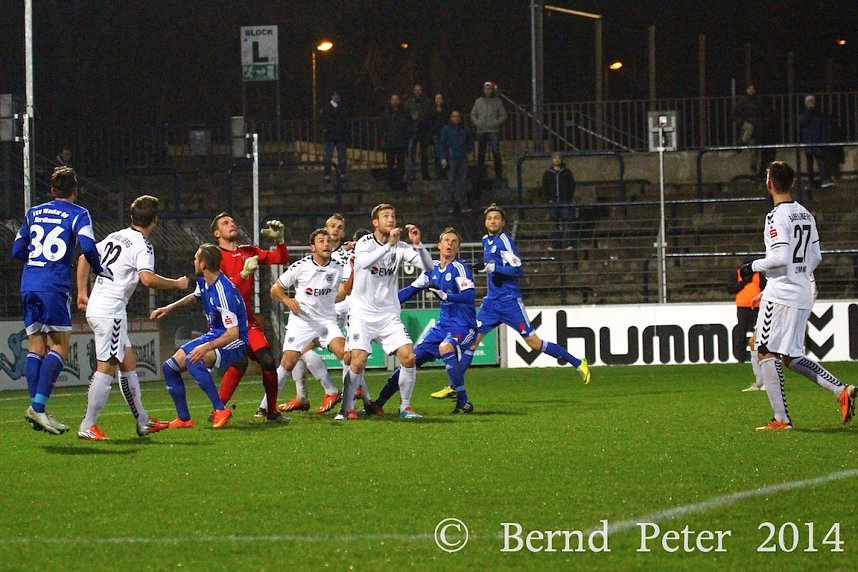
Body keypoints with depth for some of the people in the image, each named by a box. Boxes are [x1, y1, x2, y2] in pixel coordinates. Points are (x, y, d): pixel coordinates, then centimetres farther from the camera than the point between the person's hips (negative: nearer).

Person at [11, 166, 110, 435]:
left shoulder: (33, 213, 17)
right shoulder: (78, 214, 2)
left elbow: (17, 251, 18)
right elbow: (87, 246, -14)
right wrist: (100, 270, 2)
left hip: (29, 286, 5)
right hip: (54, 287, -5)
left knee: (36, 346, 7)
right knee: (60, 345, -2)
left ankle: (36, 406, -1)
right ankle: (38, 406, -14)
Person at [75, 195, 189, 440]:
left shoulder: (115, 237, 14)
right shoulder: (142, 246, -11)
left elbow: (84, 258, 20)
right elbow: (147, 279, -25)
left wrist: (82, 292, 24)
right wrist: (177, 284, -11)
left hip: (95, 307, 9)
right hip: (110, 311, -9)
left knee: (128, 361, 15)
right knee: (107, 366, -8)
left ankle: (143, 422, 21)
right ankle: (88, 426, -10)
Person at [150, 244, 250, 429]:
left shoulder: (224, 292, -29)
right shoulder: (203, 282, 0)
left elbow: (233, 333, -32)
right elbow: (196, 296, 27)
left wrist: (206, 347, -40)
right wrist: (170, 307, 19)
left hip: (234, 344, -10)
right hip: (214, 335, 10)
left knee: (193, 361, -35)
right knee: (170, 367, 5)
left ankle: (220, 409, -24)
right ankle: (184, 419, 14)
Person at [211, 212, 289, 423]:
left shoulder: (249, 252, 14)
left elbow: (281, 259, 12)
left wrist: (279, 239, -5)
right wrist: (244, 273, -25)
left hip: (247, 318, 5)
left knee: (267, 361, -8)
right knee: (239, 362, -23)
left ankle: (272, 412, 6)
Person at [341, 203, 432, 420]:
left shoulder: (400, 247, 3)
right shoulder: (365, 243, -7)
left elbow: (427, 265, -6)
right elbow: (364, 262, -30)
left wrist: (417, 244, -21)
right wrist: (389, 245, -37)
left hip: (389, 314, 4)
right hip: (363, 314, -4)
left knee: (409, 357, -10)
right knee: (358, 362, -16)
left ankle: (405, 407, 4)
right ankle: (347, 409, -1)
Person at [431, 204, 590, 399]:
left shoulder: (504, 240, -12)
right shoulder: (486, 240, 13)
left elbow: (517, 269, -18)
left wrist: (491, 267, -24)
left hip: (510, 301, -7)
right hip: (492, 301, 7)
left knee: (534, 343, -7)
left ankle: (579, 364, 4)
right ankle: (454, 387, 1)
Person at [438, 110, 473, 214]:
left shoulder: (464, 129, 10)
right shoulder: (446, 129, 0)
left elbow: (470, 142, 24)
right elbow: (442, 144, -2)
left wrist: (468, 151, 10)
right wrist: (443, 158, -9)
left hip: (463, 159, 3)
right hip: (451, 159, -3)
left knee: (463, 182, 2)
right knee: (451, 182, -2)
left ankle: (463, 205, 6)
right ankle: (450, 206, 2)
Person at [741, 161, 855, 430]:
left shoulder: (777, 217, -13)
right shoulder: (806, 215, 12)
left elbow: (780, 257, -22)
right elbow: (815, 257, 16)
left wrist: (753, 267, -8)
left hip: (781, 294, -8)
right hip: (804, 294, 8)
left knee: (767, 352, -2)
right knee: (792, 357, 15)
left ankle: (781, 418, -6)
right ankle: (842, 391, 1)